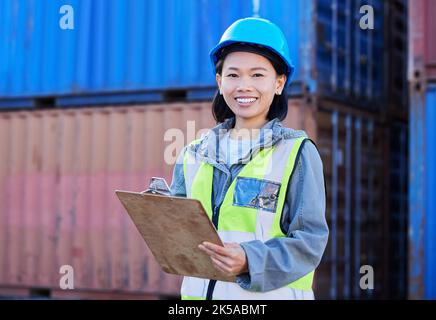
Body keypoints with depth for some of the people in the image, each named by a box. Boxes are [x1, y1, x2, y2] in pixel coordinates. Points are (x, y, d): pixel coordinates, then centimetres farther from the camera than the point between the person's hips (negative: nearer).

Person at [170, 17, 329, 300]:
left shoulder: (298, 153, -5)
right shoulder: (194, 155, 8)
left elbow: (311, 240, -10)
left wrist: (251, 261, -25)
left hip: (270, 294, -3)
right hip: (200, 290, 4)